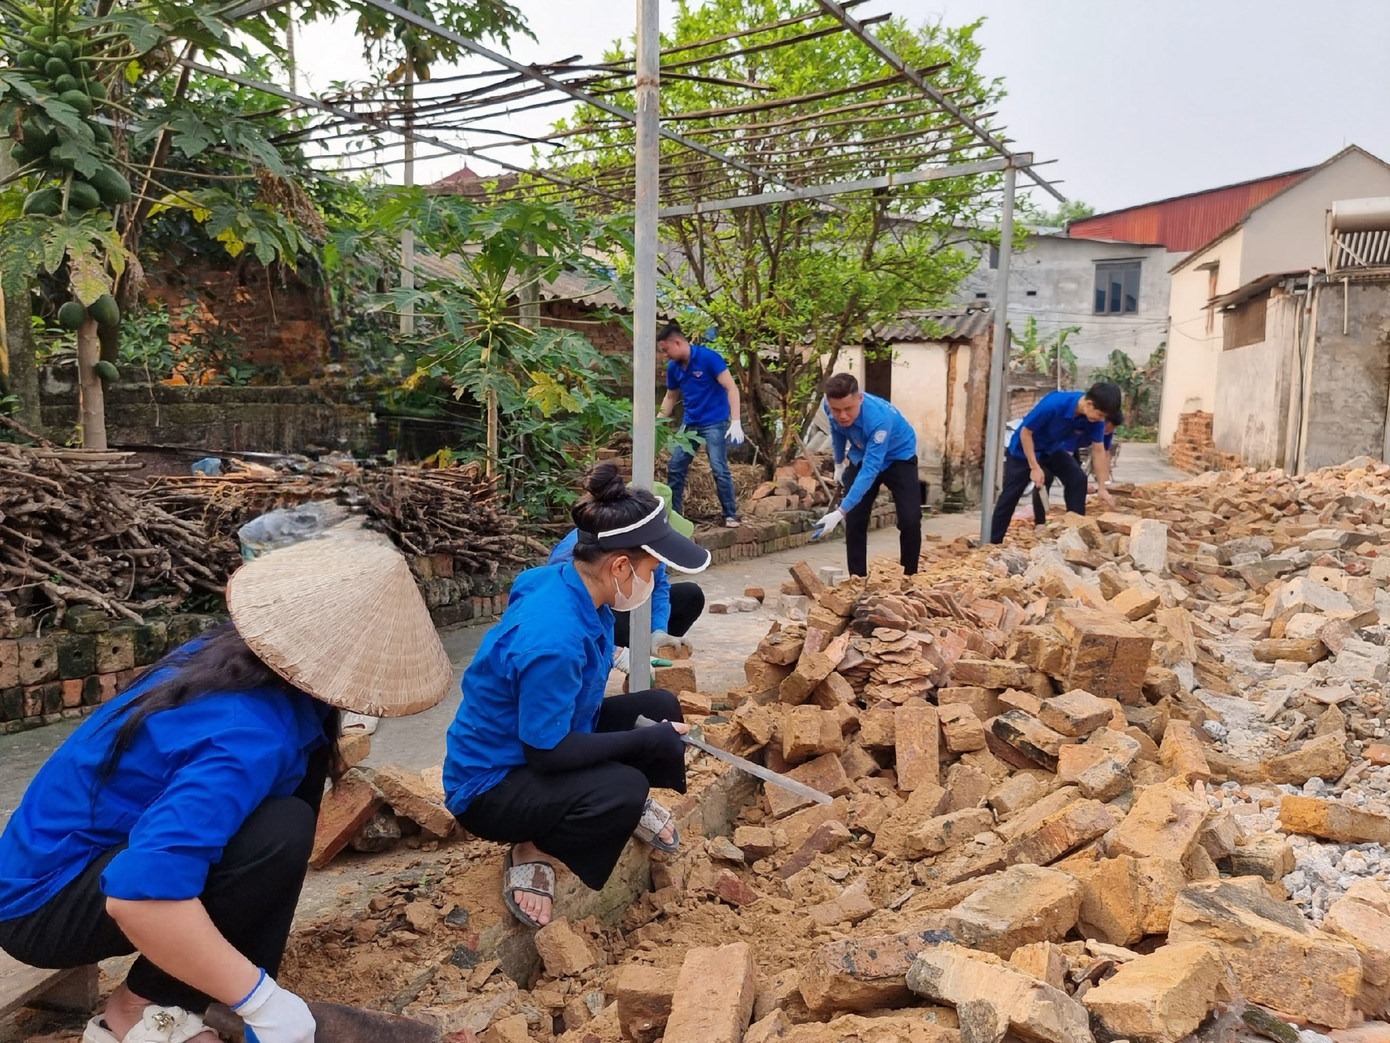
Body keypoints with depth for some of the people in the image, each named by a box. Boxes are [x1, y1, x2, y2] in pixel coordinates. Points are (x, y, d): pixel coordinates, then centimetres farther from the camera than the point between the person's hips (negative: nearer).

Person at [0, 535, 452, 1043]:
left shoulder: (236, 654, -6)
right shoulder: (249, 737, -33)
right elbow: (141, 894, -42)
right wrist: (262, 1000, -33)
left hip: (104, 846, 9)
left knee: (305, 763, 2)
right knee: (278, 834, -29)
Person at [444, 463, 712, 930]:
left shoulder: (567, 581, -9)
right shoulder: (553, 639, -36)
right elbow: (548, 752, -28)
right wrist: (645, 740, -20)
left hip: (544, 732, 9)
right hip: (489, 787, -9)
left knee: (662, 708, 0)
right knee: (624, 789, -32)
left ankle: (628, 810, 18)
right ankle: (534, 851, -6)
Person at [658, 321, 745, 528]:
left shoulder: (708, 357, -16)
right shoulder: (673, 367, 3)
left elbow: (731, 388, -17)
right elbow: (670, 397, 18)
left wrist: (735, 422, -24)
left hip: (714, 423, -6)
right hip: (689, 423, 7)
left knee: (720, 470, -9)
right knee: (675, 469, 5)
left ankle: (731, 515, 3)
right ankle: (672, 513, 16)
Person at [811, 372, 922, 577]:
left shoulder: (879, 418, -42)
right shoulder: (831, 407, -24)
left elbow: (870, 470, -45)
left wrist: (840, 512, -52)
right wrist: (839, 463, 15)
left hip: (898, 457, -4)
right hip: (861, 457, 5)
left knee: (910, 520, -15)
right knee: (854, 520, -4)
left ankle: (910, 578, 1)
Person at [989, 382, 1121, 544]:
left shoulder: (1094, 418, -21)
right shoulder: (1054, 404, -37)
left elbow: (1098, 451, -8)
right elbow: (1025, 432, -26)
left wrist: (1102, 488, -8)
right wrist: (1034, 467, -24)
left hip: (1053, 449, 5)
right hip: (1023, 448, -5)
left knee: (1078, 479, -10)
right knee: (1009, 497, -5)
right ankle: (993, 543, 3)